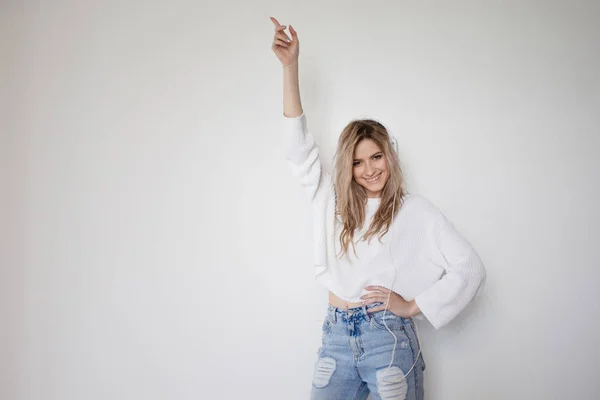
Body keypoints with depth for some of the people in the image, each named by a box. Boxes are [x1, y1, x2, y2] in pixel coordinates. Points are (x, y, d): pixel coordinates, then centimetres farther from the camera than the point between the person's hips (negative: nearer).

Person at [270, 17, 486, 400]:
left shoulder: (415, 210, 1)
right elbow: (300, 148, 6)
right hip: (336, 336, 4)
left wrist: (413, 305, -5)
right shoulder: (334, 202, 11)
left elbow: (470, 268, -2)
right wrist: (290, 66, 1)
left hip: (388, 336, -3)